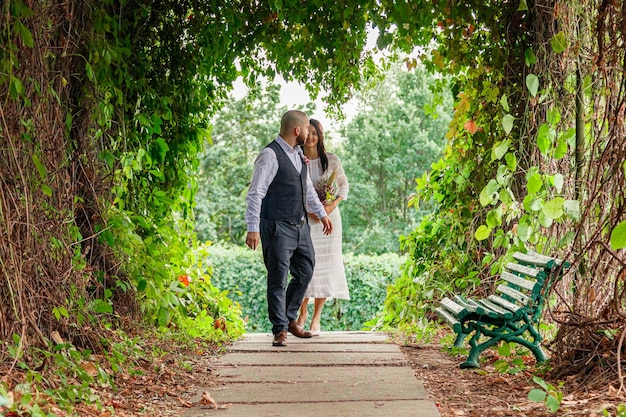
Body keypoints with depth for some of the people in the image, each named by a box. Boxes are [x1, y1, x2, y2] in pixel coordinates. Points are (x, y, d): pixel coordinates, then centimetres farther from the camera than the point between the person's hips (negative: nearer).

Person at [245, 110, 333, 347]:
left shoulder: (298, 154, 13)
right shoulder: (270, 155, -15)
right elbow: (255, 193, -19)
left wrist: (321, 213, 29)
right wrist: (253, 228, -25)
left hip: (301, 225, 9)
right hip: (278, 228, -9)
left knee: (305, 273, 15)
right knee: (278, 280, -2)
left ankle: (290, 319, 33)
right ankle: (280, 330, 9)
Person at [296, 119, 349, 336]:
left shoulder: (331, 160, 0)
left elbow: (343, 184, 11)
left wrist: (333, 204, -6)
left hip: (329, 218, 1)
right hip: (304, 219, 0)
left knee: (325, 265, -1)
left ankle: (316, 318, 7)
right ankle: (303, 312, 17)